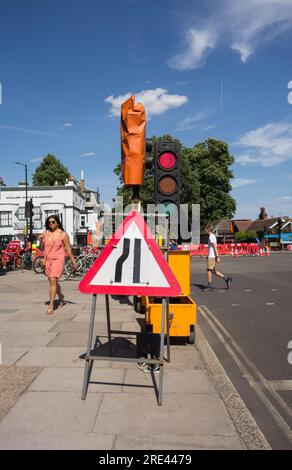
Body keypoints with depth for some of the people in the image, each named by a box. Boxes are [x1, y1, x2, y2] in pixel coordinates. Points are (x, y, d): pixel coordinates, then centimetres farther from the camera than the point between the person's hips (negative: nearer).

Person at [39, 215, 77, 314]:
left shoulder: (63, 234, -4)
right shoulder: (45, 233, 7)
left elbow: (68, 249, 0)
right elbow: (42, 248, 12)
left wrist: (73, 262, 2)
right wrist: (40, 240, -7)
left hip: (58, 259, -5)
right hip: (47, 259, 5)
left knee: (53, 280, -18)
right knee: (52, 282, 17)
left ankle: (51, 306, -14)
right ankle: (61, 297, 44)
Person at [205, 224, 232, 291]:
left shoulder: (211, 236, -13)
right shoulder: (213, 236, 17)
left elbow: (215, 247, -19)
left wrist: (217, 257, -22)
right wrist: (208, 256, 27)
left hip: (211, 256, -10)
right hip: (212, 256, 10)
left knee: (209, 270, -3)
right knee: (213, 271, 11)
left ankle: (209, 286, 2)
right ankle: (227, 279, 11)